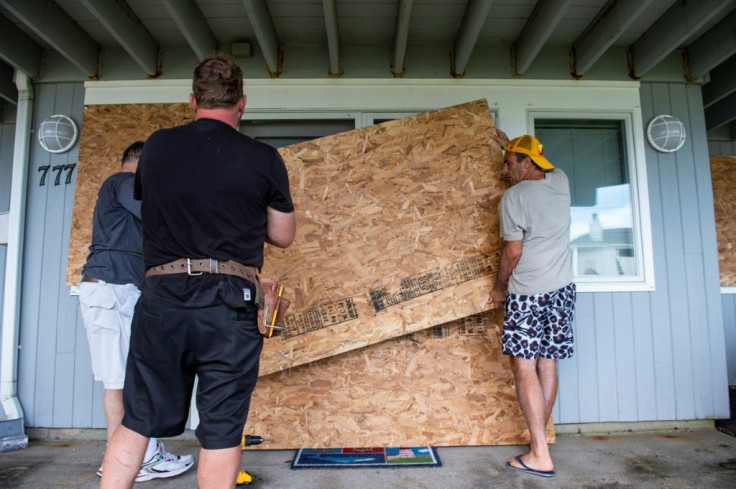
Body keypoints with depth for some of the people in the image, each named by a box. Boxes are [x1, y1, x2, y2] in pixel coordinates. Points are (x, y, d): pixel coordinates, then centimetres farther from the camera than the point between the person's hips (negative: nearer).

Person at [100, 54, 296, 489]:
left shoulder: (157, 147, 7)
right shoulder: (263, 159, -2)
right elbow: (284, 236, 6)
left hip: (162, 296, 3)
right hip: (230, 303, -2)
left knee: (137, 421, 17)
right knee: (222, 431, 8)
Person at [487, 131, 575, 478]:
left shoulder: (514, 196, -12)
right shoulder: (560, 181, 7)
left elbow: (512, 251, -12)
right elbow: (541, 168, 32)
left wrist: (500, 287, 2)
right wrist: (509, 146, 41)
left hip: (527, 293, -7)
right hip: (562, 289, 7)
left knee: (525, 368, -3)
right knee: (547, 364, 12)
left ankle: (540, 456, -1)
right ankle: (539, 441, 23)